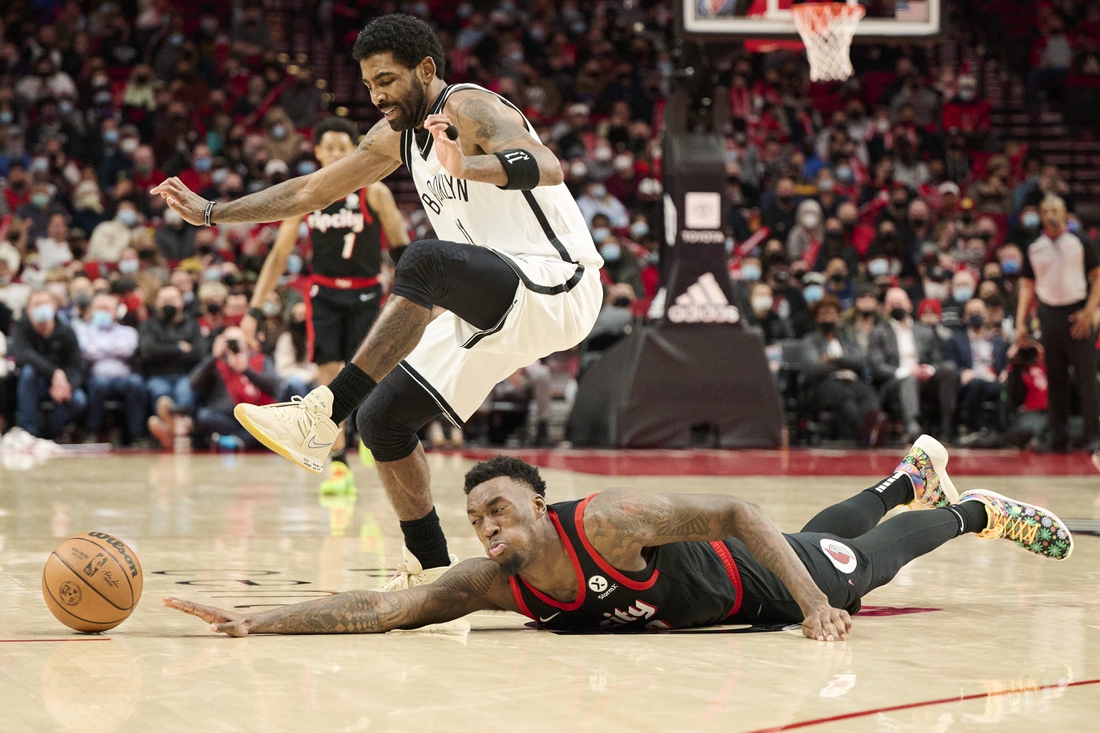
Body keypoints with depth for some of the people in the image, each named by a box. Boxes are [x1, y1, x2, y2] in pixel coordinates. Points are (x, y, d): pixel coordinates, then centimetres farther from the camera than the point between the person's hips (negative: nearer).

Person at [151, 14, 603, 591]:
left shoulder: (470, 109, -13)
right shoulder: (396, 136, 14)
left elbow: (547, 167, -32)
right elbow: (310, 192, 24)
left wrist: (467, 166, -50)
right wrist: (211, 213, 19)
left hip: (555, 288, -9)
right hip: (493, 310, 9)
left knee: (423, 260, -35)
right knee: (382, 419, 3)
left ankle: (321, 417, -39)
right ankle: (431, 573, 14)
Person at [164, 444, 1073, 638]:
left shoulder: (607, 520, -46)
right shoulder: (494, 582, -31)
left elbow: (738, 511, -41)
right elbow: (377, 607, -39)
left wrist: (812, 604, -47)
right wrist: (257, 622, -52)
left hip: (759, 577, -5)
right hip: (713, 604, 5)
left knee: (856, 566, 22)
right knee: (840, 542, 33)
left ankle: (976, 511, 52)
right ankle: (916, 475, 62)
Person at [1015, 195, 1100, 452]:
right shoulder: (1033, 249, 11)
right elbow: (1027, 286, 12)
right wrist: (1020, 322, 3)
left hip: (1078, 313, -3)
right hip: (1049, 314, 3)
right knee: (1055, 378, 5)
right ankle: (1058, 436, 9)